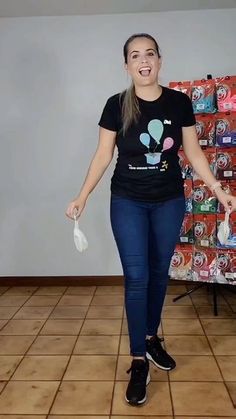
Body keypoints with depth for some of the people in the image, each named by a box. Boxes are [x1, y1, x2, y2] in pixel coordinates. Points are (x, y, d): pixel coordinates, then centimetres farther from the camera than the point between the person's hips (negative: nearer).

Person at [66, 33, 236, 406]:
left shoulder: (179, 102, -1)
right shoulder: (117, 105, -5)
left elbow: (193, 152, 4)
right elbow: (103, 156, -1)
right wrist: (82, 197, -7)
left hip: (169, 201, 2)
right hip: (128, 202, -2)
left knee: (159, 273, 13)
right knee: (136, 278, -2)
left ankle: (152, 338, 34)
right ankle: (139, 361, 9)